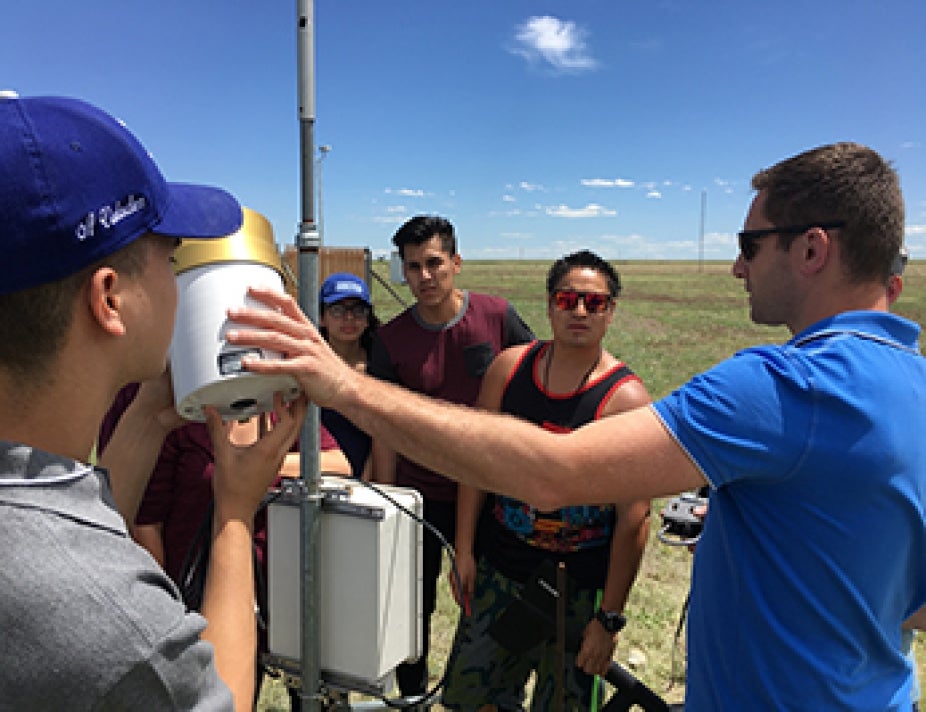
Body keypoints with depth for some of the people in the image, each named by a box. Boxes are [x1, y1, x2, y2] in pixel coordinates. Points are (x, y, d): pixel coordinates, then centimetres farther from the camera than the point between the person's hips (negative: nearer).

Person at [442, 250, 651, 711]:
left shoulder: (626, 398, -16)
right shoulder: (509, 366, -4)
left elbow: (634, 518, -15)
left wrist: (609, 617, -13)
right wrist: (464, 550, 1)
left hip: (577, 587, -3)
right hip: (498, 570, 4)